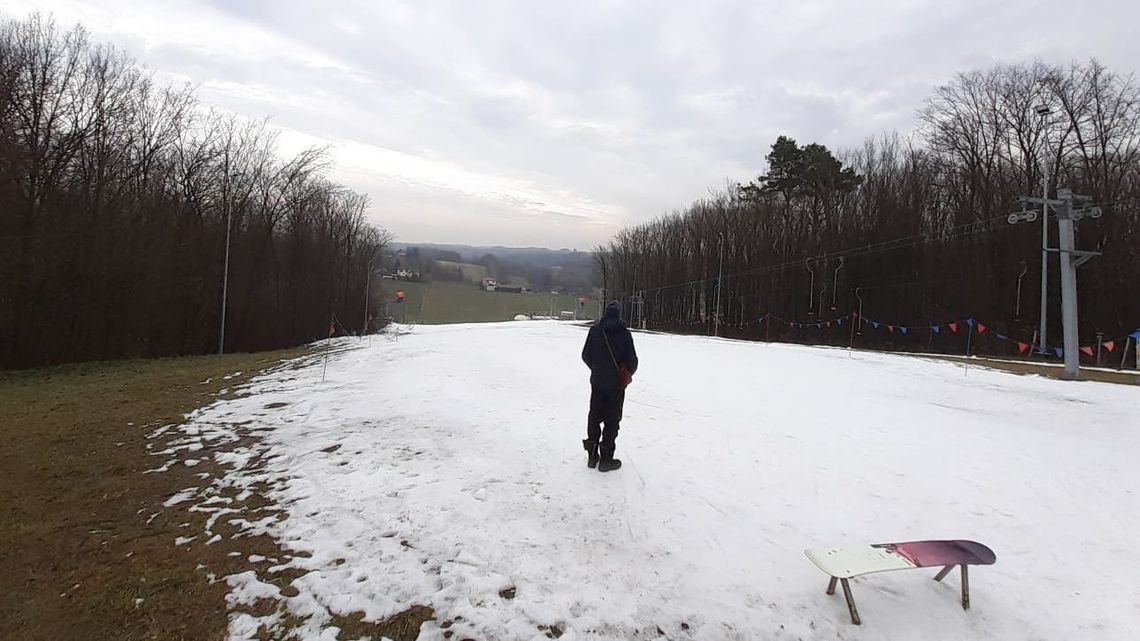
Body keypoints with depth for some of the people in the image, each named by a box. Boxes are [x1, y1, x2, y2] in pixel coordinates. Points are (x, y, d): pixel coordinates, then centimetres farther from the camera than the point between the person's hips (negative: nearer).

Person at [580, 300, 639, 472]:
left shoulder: (595, 330, -3)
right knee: (612, 420, 5)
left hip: (597, 381, 3)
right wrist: (627, 375, 11)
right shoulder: (624, 333, -11)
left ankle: (592, 455, 20)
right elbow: (632, 360, -10)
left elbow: (586, 355, 2)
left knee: (594, 416, 15)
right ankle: (606, 459, 7)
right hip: (616, 383, -3)